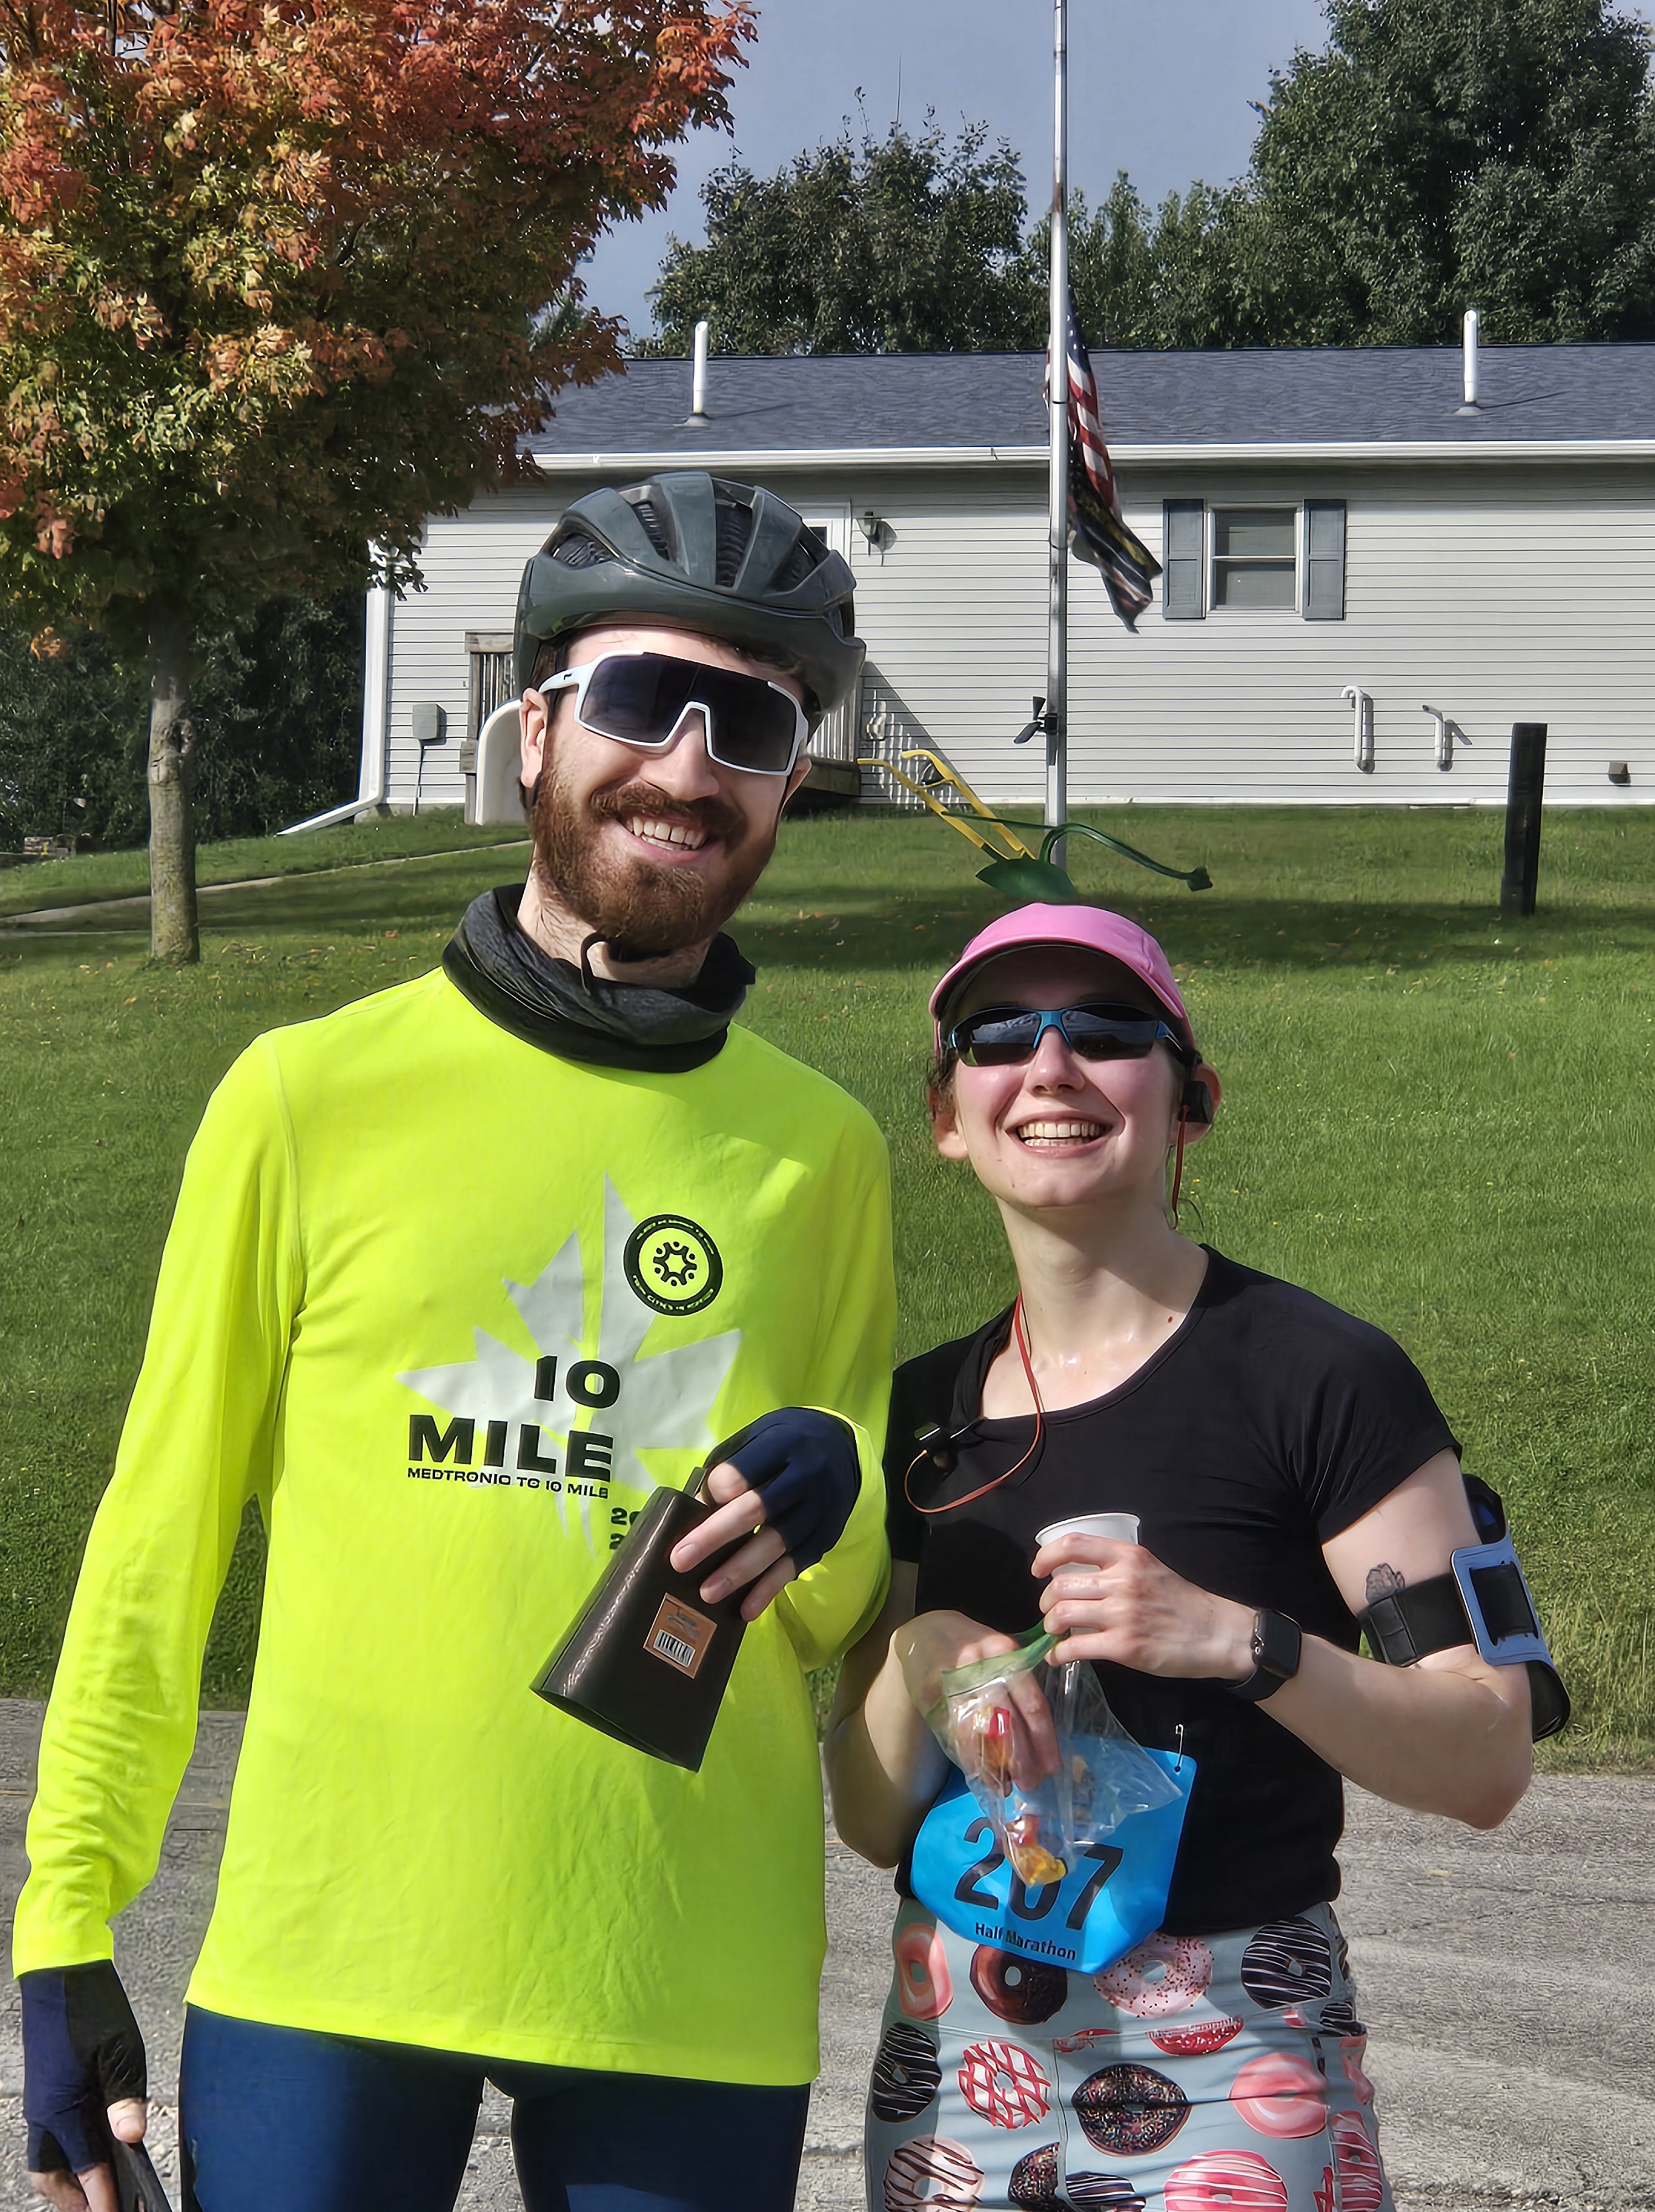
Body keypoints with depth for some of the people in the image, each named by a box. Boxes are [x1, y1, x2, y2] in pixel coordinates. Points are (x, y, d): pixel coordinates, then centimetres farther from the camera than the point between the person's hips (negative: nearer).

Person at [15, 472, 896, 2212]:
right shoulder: (315, 1096, 1)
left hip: (692, 1996, 2)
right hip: (327, 1968, -2)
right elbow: (161, 1534, 5)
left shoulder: (820, 1153, 9)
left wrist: (828, 1504, -8)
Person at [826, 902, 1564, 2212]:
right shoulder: (928, 1413, 9)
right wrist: (915, 1658, -11)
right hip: (950, 2063, 5)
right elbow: (873, 1821, 9)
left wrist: (1242, 1642, -25)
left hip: (1221, 2065, -5)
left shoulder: (1315, 1377, -7)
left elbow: (1488, 1765, -11)